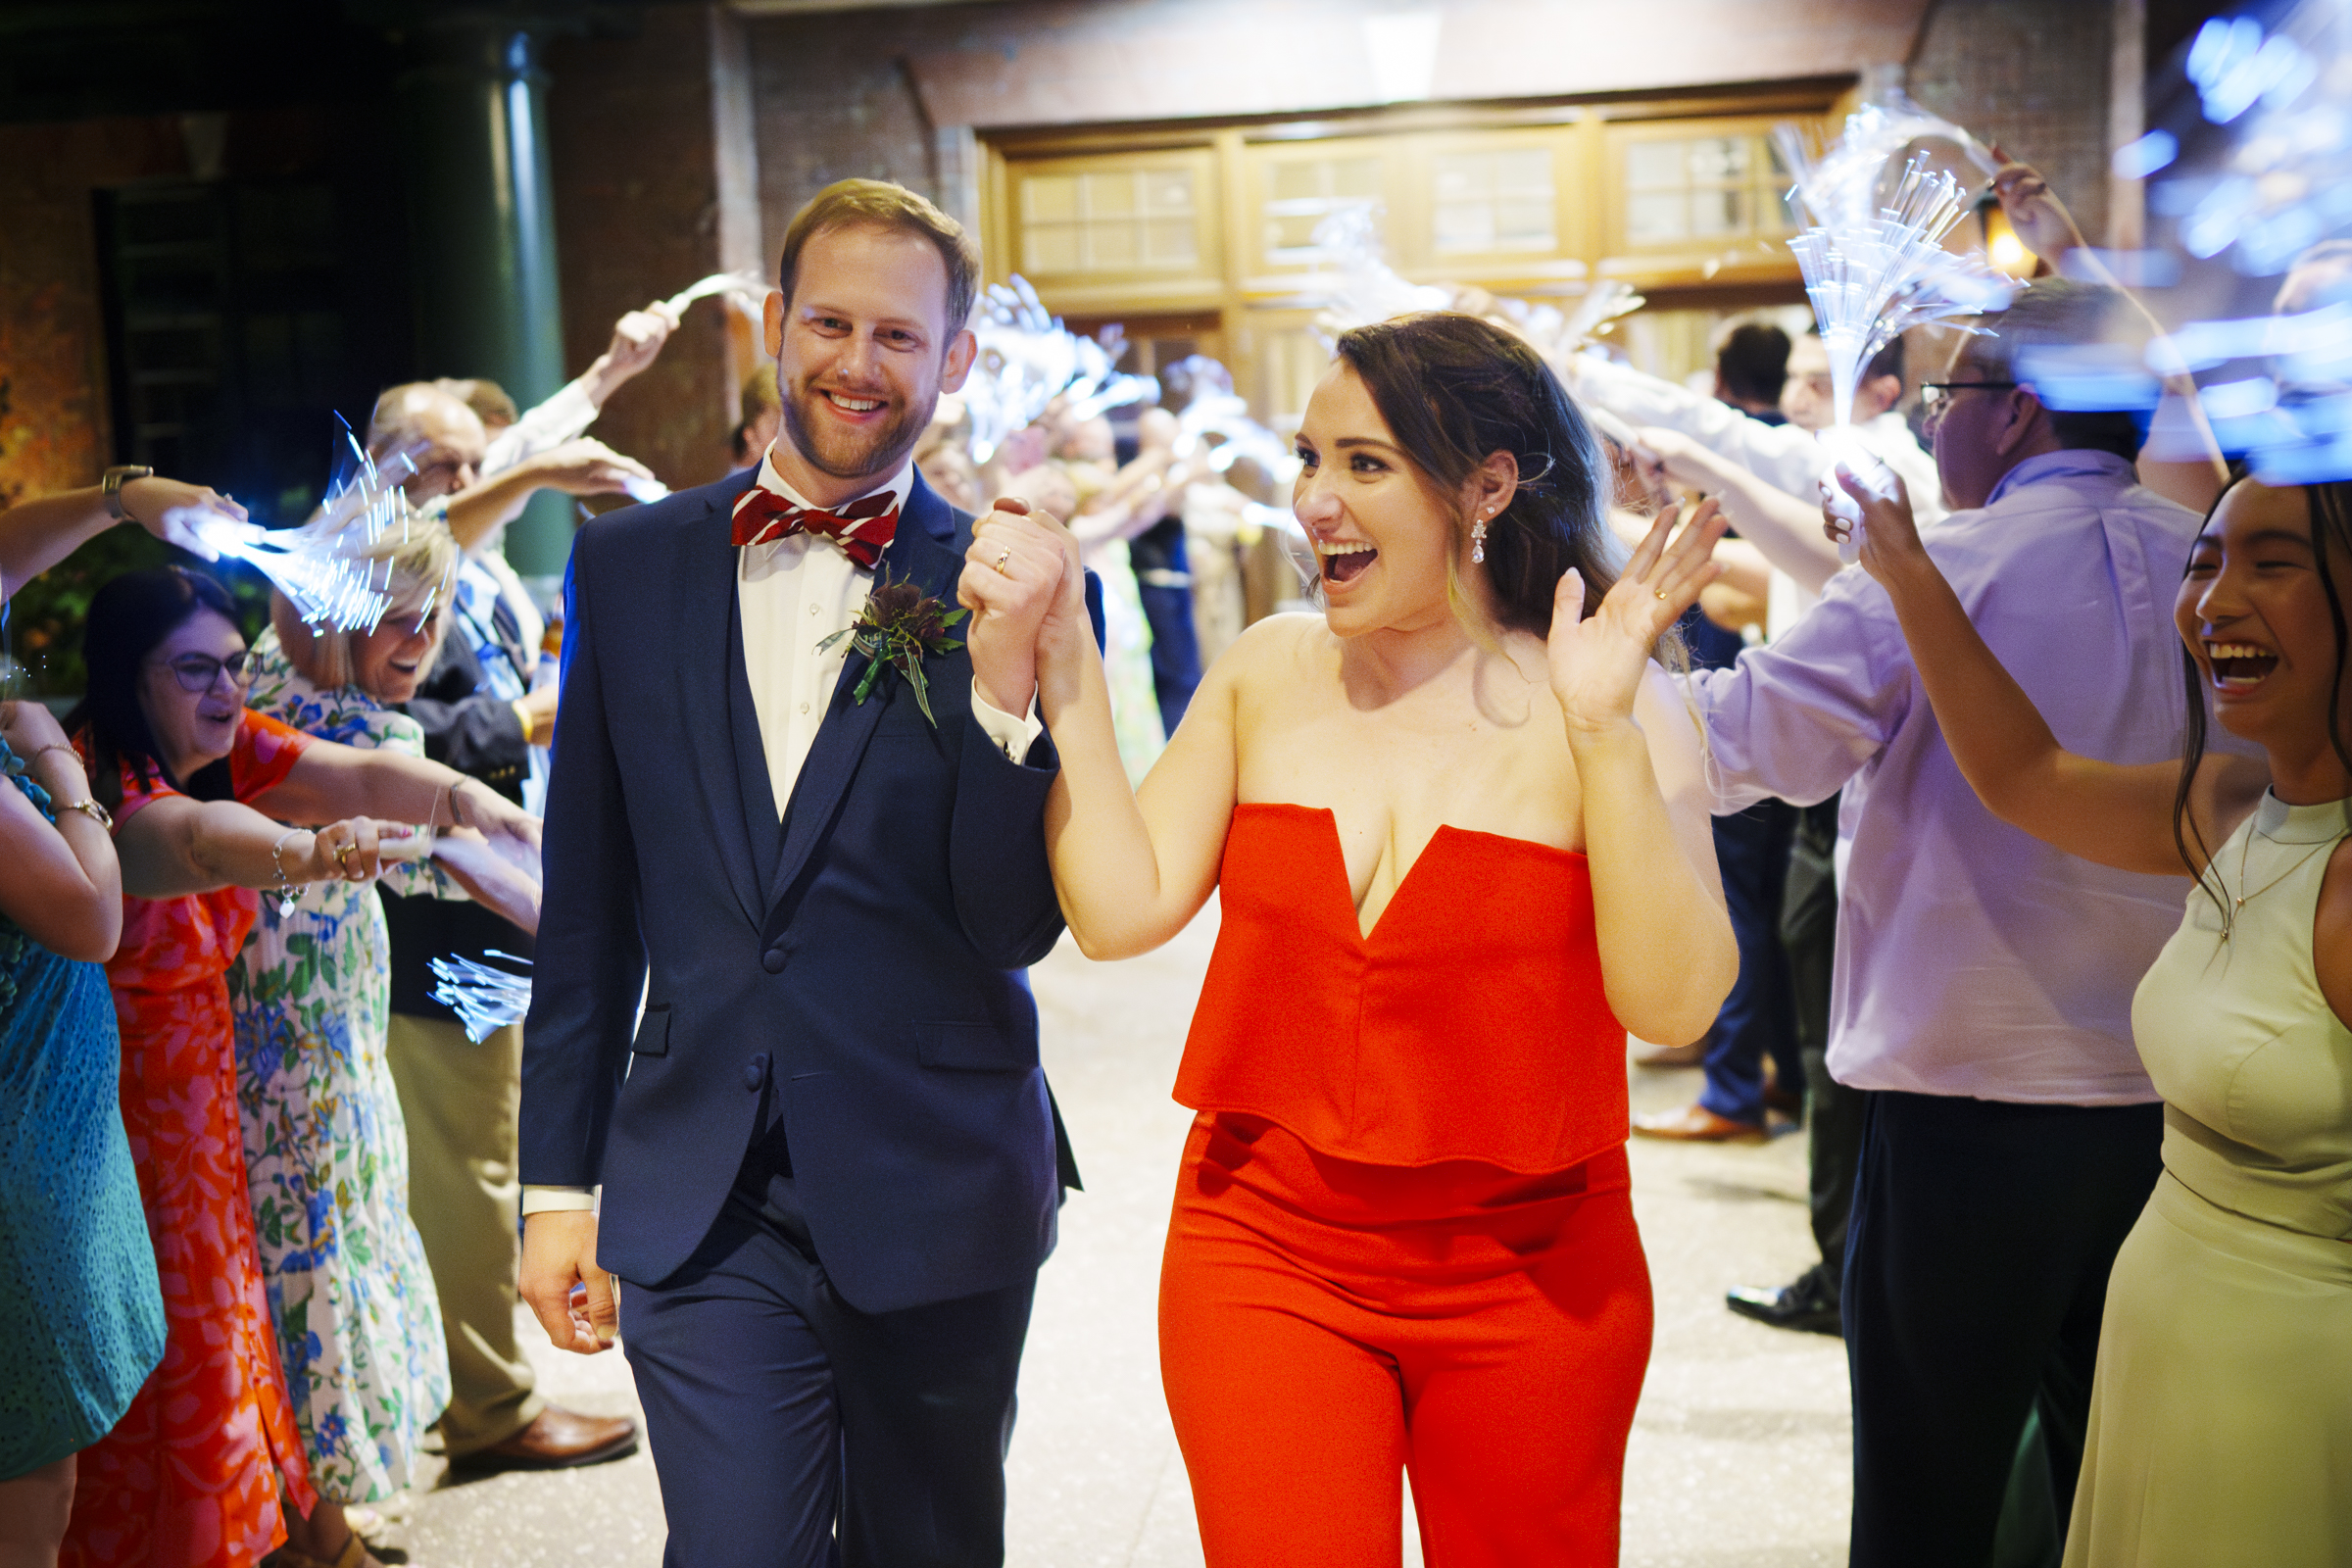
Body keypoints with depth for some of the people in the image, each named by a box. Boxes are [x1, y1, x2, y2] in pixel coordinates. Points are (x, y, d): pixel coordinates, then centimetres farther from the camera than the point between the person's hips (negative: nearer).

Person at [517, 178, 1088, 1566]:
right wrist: (559, 1180, 7)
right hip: (702, 1204, 1)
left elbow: (1019, 927, -8)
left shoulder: (1009, 591, -4)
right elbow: (588, 906, 7)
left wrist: (1004, 678, -21)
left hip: (937, 1198, 0)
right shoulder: (629, 564, 3)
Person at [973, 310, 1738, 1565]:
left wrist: (1602, 730, -26)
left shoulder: (1612, 703, -9)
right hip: (1265, 1253, 2)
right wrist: (1066, 661, -8)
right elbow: (1119, 912, -5)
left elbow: (1674, 1003, -18)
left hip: (1528, 1282, -1)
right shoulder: (1267, 672, 1)